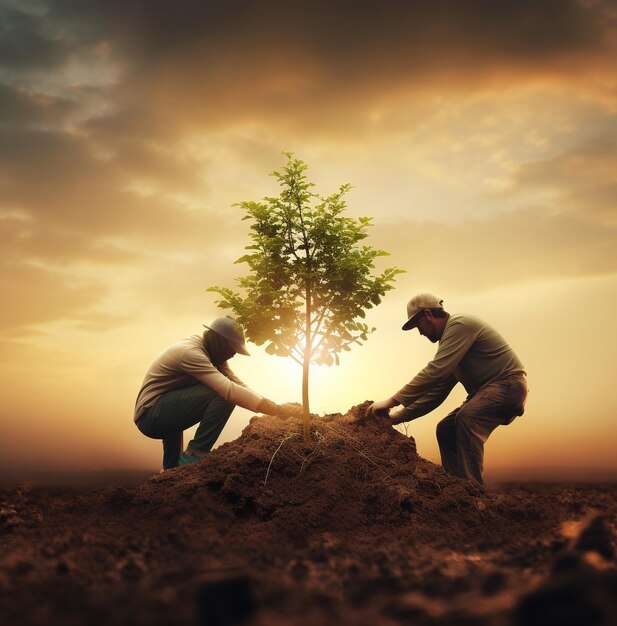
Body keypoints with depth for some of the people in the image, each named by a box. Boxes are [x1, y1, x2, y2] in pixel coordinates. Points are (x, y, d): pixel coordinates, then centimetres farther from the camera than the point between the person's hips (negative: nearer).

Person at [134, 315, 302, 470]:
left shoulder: (212, 354, 6)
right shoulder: (191, 352, -24)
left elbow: (238, 385, 2)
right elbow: (231, 391, -33)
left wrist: (272, 407, -12)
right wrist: (278, 410, -33)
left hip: (165, 413, 10)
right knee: (223, 396, -21)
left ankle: (172, 469, 34)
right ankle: (193, 457, -13)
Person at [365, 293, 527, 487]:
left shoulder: (460, 325, -14)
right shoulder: (449, 338, 17)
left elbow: (435, 372, -25)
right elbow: (437, 391, 17)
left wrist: (392, 401, -22)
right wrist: (399, 416, 9)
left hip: (509, 384, -10)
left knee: (466, 418, -31)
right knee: (446, 429, 8)